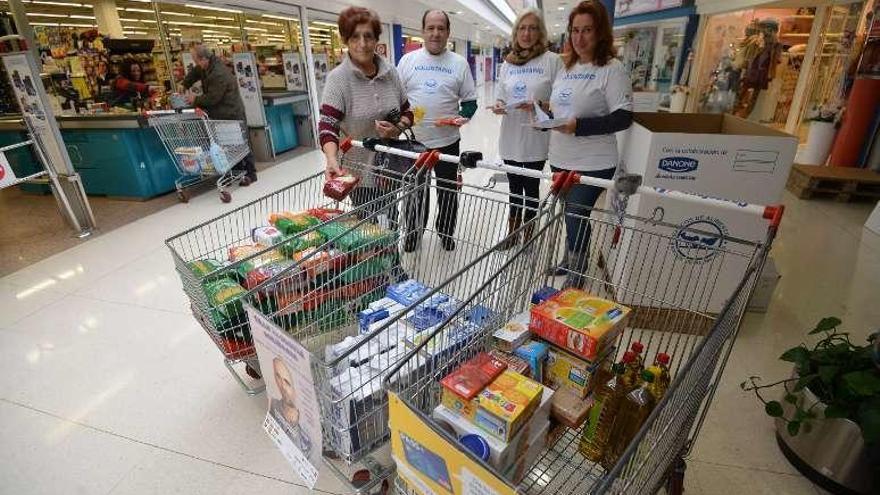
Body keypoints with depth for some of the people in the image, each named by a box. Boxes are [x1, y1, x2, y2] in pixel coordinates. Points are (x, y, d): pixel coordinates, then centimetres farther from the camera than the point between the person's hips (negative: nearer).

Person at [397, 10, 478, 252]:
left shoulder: (459, 63, 1)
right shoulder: (408, 60, 3)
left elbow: (470, 101, 3)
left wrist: (464, 116, -17)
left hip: (447, 141, 0)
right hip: (414, 140, 1)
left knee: (447, 191, 12)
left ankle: (446, 231, 34)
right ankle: (414, 231, 34)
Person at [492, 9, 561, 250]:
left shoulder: (552, 60, -4)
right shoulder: (507, 62, 10)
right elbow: (499, 95, 13)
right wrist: (498, 105, -10)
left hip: (536, 139, -4)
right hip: (511, 138, 4)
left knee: (531, 190, 6)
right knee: (514, 189, 16)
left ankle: (527, 236, 22)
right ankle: (512, 234, 31)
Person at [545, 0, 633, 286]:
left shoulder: (612, 69, -10)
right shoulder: (567, 68, 12)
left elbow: (623, 117, -17)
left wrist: (578, 126, -26)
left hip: (592, 164, -7)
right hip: (560, 158, 7)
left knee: (577, 218, -4)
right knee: (568, 215, 17)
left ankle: (577, 277, 14)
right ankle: (570, 259, 38)